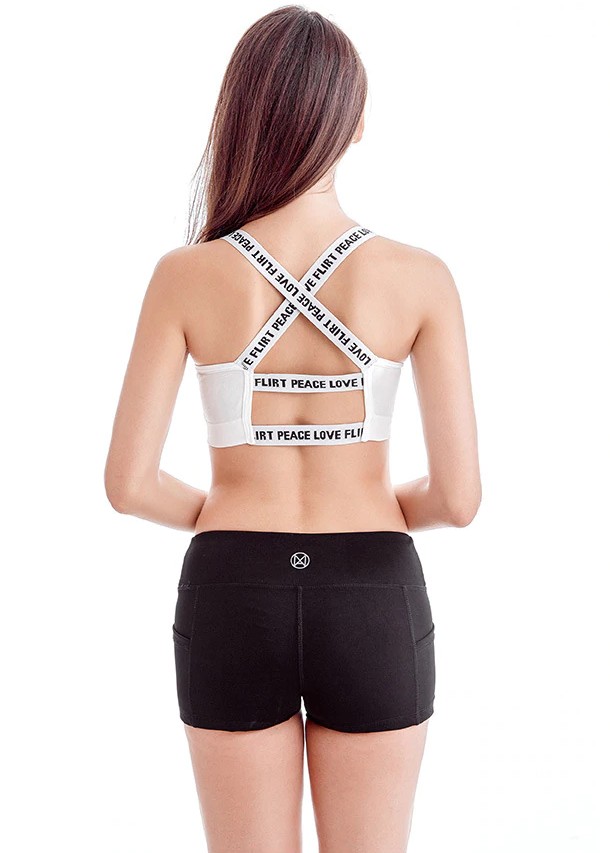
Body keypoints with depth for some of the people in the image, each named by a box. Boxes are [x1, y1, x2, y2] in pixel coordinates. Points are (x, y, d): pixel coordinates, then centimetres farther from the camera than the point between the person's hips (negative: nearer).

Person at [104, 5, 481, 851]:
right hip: (370, 608, 0)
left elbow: (128, 482, -9)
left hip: (233, 606, 1)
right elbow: (459, 495, -11)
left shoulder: (186, 276, -10)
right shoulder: (420, 277, -10)